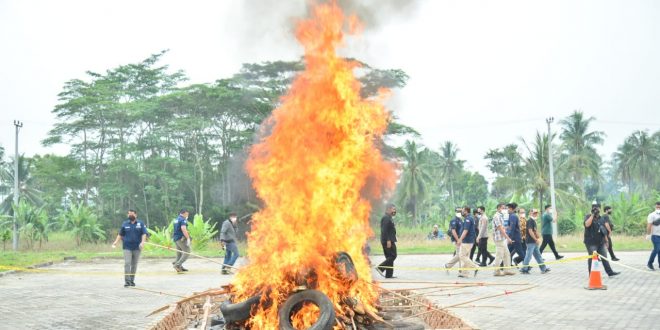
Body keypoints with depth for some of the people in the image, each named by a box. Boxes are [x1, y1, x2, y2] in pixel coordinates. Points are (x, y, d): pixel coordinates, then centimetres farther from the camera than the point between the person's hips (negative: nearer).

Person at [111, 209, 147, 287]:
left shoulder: (140, 223, 4)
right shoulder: (125, 224, 8)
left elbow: (144, 234, -2)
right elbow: (120, 234, 12)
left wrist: (143, 242, -17)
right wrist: (116, 242, -1)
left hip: (137, 247, 0)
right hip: (127, 247, 0)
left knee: (134, 265, 7)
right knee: (127, 263, -11)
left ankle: (132, 280, 16)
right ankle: (127, 281, -13)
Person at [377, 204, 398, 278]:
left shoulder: (389, 218, 20)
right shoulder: (386, 218, -13)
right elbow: (384, 230, -21)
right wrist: (388, 240, -25)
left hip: (389, 241, 11)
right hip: (388, 241, -11)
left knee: (389, 257, 9)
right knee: (393, 256, -11)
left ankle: (389, 274, 9)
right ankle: (380, 268, -11)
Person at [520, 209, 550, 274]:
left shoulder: (534, 221, 16)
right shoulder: (530, 221, -14)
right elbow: (530, 231, -21)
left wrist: (538, 238, 10)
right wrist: (536, 239, -18)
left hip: (534, 242, 10)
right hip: (531, 241, -10)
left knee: (538, 256, 13)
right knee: (528, 255, -6)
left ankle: (543, 268, 18)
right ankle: (524, 269, -1)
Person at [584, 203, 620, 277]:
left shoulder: (600, 218, 15)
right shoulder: (588, 217, -6)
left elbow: (604, 230, 22)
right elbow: (587, 224, -28)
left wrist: (606, 239, 19)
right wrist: (592, 215, -25)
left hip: (601, 242, 6)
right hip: (591, 242, -6)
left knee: (604, 257, 7)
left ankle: (610, 272, 10)